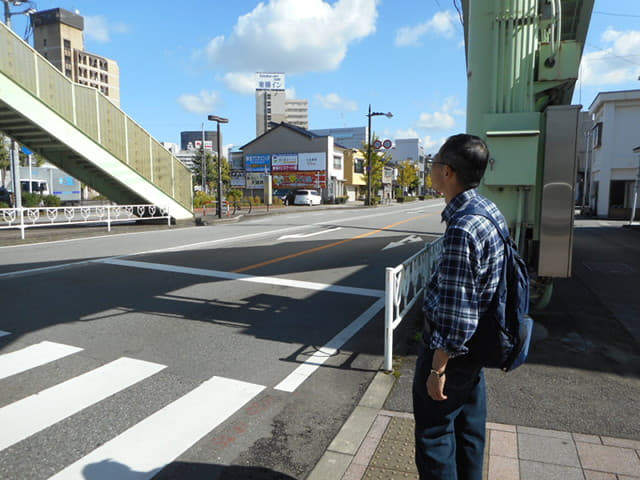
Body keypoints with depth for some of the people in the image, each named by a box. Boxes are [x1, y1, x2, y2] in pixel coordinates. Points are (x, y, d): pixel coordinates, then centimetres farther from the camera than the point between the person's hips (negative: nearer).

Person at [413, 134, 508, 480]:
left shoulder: (461, 229, -29)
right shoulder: (490, 211, 1)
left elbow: (455, 313, -27)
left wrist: (437, 369, -18)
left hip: (451, 343, -9)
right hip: (475, 341, 9)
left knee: (434, 432, 8)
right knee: (468, 426, 24)